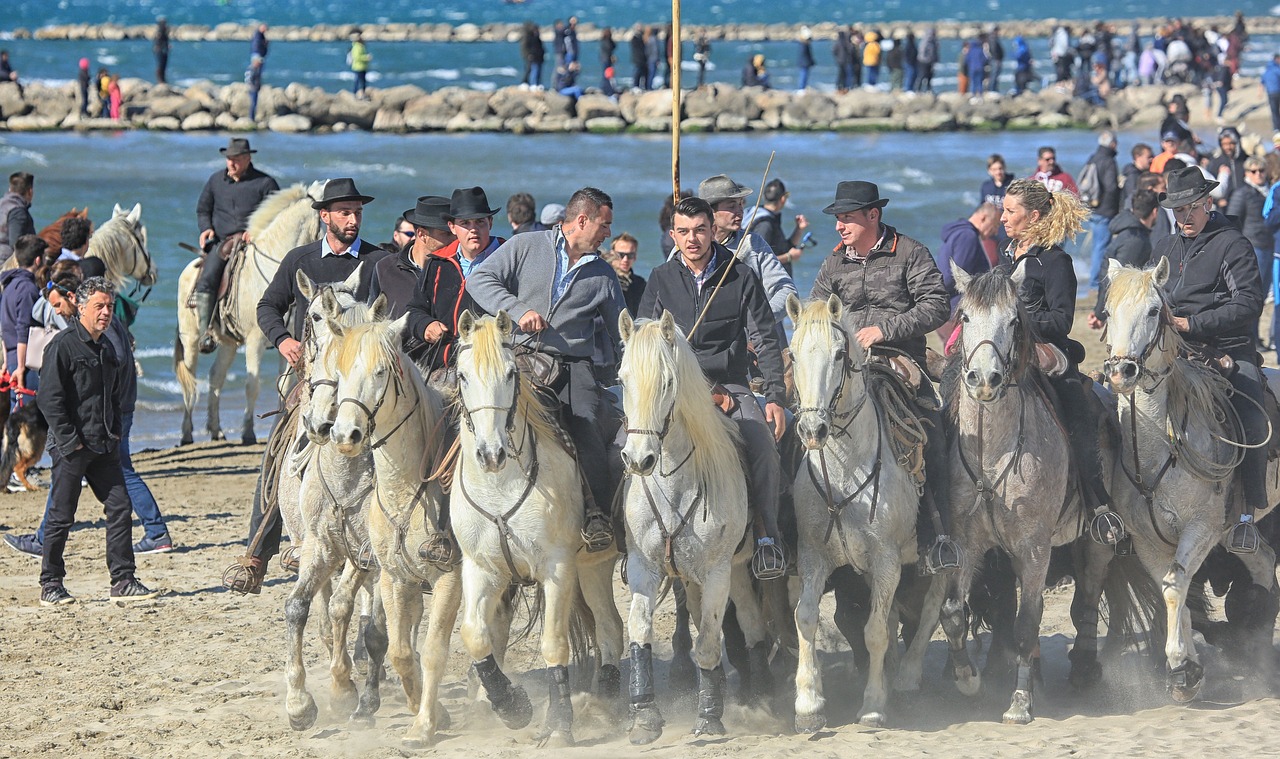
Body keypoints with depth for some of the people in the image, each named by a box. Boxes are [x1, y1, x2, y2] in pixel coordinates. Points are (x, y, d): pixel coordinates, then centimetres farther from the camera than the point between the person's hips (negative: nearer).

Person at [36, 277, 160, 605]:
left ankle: (123, 581, 4)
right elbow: (49, 399, -13)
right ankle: (50, 586, 9)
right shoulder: (63, 345, -9)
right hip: (71, 448, -7)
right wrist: (70, 441, -16)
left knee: (120, 508, 1)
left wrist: (115, 432, 14)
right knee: (62, 517, 0)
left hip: (104, 446, 7)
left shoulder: (106, 348, 15)